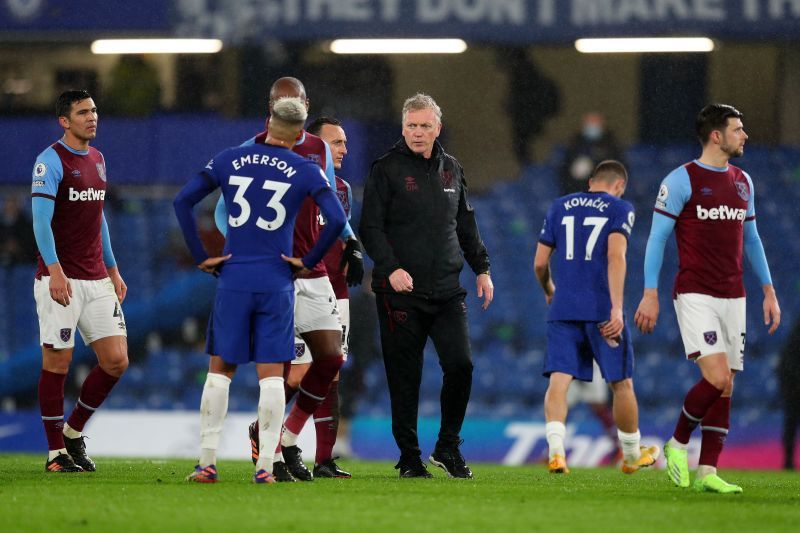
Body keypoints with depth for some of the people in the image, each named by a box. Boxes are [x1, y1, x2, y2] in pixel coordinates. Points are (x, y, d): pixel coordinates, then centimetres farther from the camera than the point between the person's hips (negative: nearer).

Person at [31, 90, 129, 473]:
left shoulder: (97, 160, 16)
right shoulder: (51, 161, -8)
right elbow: (41, 218, -16)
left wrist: (113, 270, 22)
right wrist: (54, 269, -27)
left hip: (97, 281, 7)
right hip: (60, 280, -7)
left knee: (115, 362, 0)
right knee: (57, 362, -3)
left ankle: (73, 432, 19)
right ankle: (56, 452, 6)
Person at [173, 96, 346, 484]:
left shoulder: (229, 160, 5)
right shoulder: (305, 171, -1)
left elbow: (183, 201, 1)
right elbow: (336, 220, -10)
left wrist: (201, 257, 4)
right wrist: (308, 262, 1)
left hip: (233, 279, 1)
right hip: (277, 282, -1)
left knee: (220, 370, 8)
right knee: (271, 375, 2)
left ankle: (207, 463, 4)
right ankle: (265, 466, -2)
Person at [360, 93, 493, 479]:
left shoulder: (451, 169, 14)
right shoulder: (387, 169, -2)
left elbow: (465, 224, 23)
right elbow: (371, 227, -7)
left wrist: (482, 269, 16)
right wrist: (391, 269, -20)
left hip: (446, 289, 4)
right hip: (400, 290, -4)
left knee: (460, 364, -8)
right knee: (405, 378, -1)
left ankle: (448, 447, 8)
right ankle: (409, 458, 9)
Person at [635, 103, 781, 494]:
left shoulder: (742, 182, 14)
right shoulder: (681, 180, -6)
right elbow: (657, 238, -5)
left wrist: (769, 291, 17)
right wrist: (650, 295, -11)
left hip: (732, 297, 7)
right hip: (695, 296, -6)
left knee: (725, 388, 2)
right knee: (717, 377, -19)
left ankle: (707, 472, 5)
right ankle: (678, 444, 3)